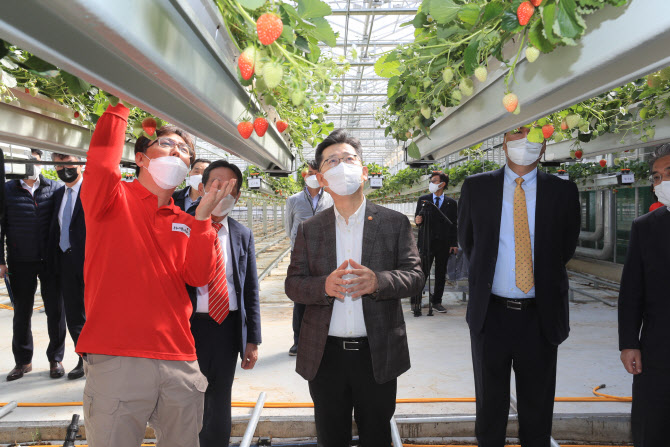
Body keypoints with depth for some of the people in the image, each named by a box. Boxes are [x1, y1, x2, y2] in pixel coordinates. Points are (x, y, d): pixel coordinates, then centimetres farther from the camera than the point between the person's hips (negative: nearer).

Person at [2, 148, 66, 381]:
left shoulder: (54, 188, 2)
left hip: (50, 261, 0)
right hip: (20, 263, 1)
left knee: (55, 310, 5)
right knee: (22, 312, 11)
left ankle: (55, 359, 19)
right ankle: (23, 361, 25)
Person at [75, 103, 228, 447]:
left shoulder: (184, 222, 14)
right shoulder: (115, 200, 3)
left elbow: (199, 277, 1)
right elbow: (101, 163, -20)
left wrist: (202, 218, -8)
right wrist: (122, 103, -10)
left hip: (179, 364, 5)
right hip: (117, 362, -4)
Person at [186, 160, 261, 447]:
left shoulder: (243, 235, 5)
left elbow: (251, 291, 6)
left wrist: (252, 340, 4)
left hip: (228, 329, 3)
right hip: (190, 325, -3)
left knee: (219, 407, 17)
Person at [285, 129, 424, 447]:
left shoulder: (395, 223, 0)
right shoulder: (309, 229, 4)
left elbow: (414, 276, -5)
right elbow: (293, 284, 0)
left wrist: (377, 281, -25)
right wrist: (324, 286, -21)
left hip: (377, 354, -1)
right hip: (325, 356, 1)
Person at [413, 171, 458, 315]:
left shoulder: (451, 203, 7)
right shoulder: (423, 200, 7)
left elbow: (454, 225, 6)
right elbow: (417, 218, 10)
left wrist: (454, 244, 0)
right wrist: (417, 220, -15)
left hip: (444, 244, 1)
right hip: (426, 242, -1)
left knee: (441, 274, 8)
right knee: (423, 272, -6)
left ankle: (437, 301, 20)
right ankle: (416, 301, 2)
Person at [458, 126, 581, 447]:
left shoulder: (563, 192, 0)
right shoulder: (476, 187, 0)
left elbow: (566, 248, 10)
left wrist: (545, 278, 10)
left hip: (541, 317, 0)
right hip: (490, 314, 0)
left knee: (538, 410, 15)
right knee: (490, 406, 16)